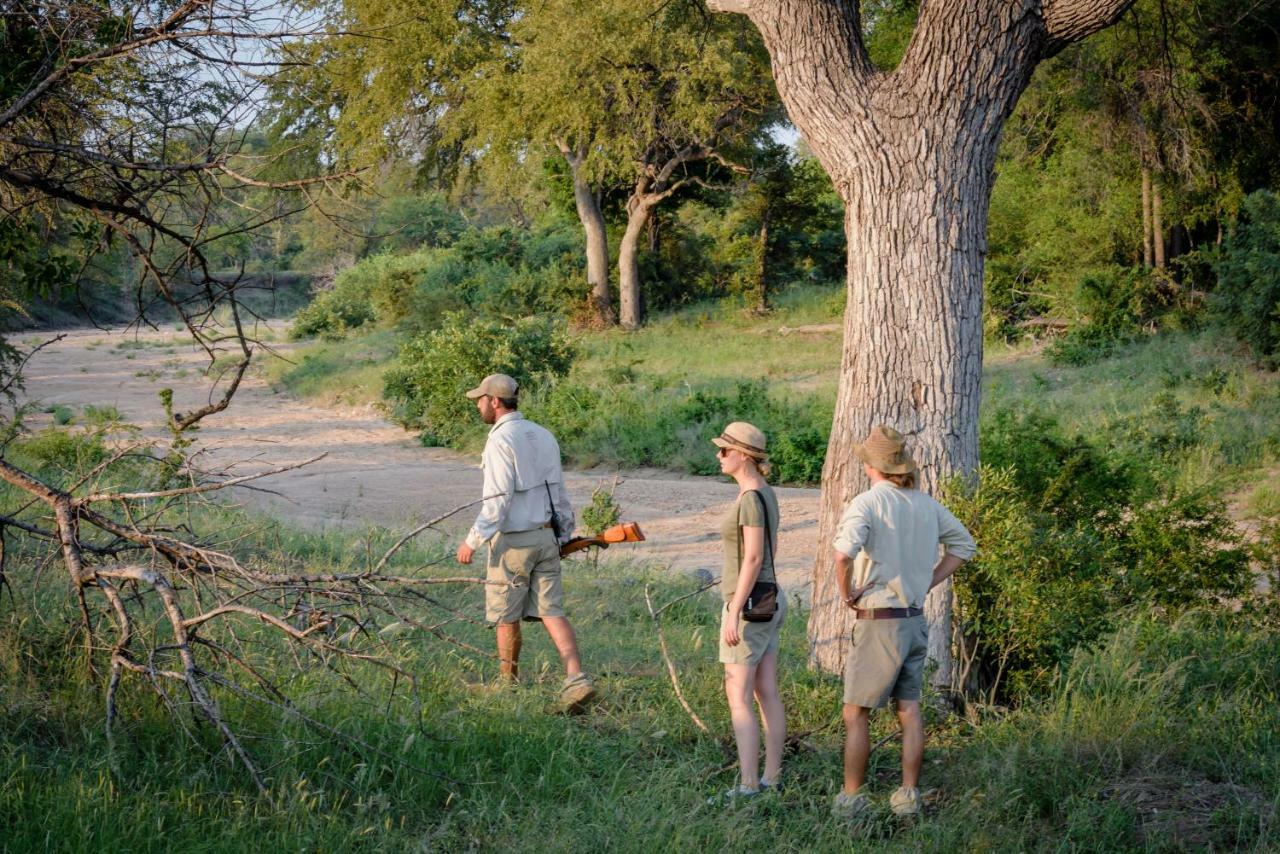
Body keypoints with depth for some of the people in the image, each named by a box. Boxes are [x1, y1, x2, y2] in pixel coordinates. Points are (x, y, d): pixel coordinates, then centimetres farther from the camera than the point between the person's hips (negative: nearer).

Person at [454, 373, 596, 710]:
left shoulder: (501, 440, -15)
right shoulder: (543, 436, 10)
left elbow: (498, 499, -21)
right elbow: (559, 493, 15)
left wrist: (473, 540, -18)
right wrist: (564, 535, 23)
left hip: (512, 541, -7)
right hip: (545, 537, 7)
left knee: (507, 617, 9)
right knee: (551, 612, 3)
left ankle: (510, 684, 22)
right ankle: (577, 679, -11)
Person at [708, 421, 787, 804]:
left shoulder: (751, 498, -19)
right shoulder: (766, 494, 10)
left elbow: (753, 559, -23)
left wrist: (733, 614, -23)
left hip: (748, 606, -10)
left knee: (738, 698, -7)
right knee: (766, 693, 11)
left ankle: (748, 786, -7)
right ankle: (771, 779, 15)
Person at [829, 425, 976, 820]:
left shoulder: (867, 503, -16)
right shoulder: (926, 504, 5)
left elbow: (844, 553, -32)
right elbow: (963, 544, 17)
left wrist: (847, 593, -15)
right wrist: (928, 582, 13)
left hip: (878, 622, -6)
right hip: (915, 620, 6)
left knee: (856, 713, 3)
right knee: (909, 708, 12)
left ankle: (851, 798, 6)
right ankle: (909, 795, 14)